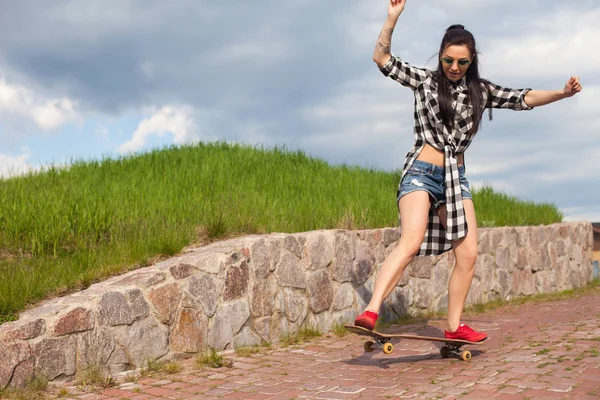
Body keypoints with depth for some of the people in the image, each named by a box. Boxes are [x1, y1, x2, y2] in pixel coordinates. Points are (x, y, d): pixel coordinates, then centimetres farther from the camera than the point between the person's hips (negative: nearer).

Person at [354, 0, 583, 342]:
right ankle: (370, 313, -33)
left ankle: (454, 327, 13)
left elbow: (523, 99, 6)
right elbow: (383, 59, -8)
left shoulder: (481, 91, 9)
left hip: (456, 177, 5)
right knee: (411, 243, -25)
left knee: (468, 254, 1)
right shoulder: (425, 80, 0)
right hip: (422, 173, -5)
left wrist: (562, 93, -8)